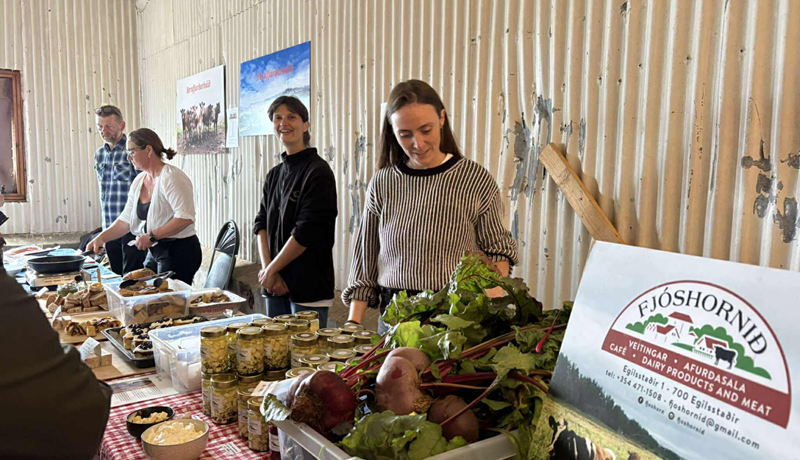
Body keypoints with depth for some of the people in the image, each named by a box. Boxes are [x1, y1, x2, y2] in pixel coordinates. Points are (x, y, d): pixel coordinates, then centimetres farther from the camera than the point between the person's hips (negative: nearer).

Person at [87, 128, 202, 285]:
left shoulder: (172, 177, -15)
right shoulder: (139, 181, 12)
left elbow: (185, 217, -24)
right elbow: (126, 219, 14)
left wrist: (152, 236, -23)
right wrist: (102, 237, 3)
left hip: (179, 252, -8)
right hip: (154, 251, 8)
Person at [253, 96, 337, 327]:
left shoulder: (318, 171, -11)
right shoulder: (274, 174, 13)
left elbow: (307, 232, -16)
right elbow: (261, 223, 9)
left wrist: (271, 270, -8)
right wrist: (266, 269, -5)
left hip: (309, 287, -7)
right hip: (276, 284, 7)